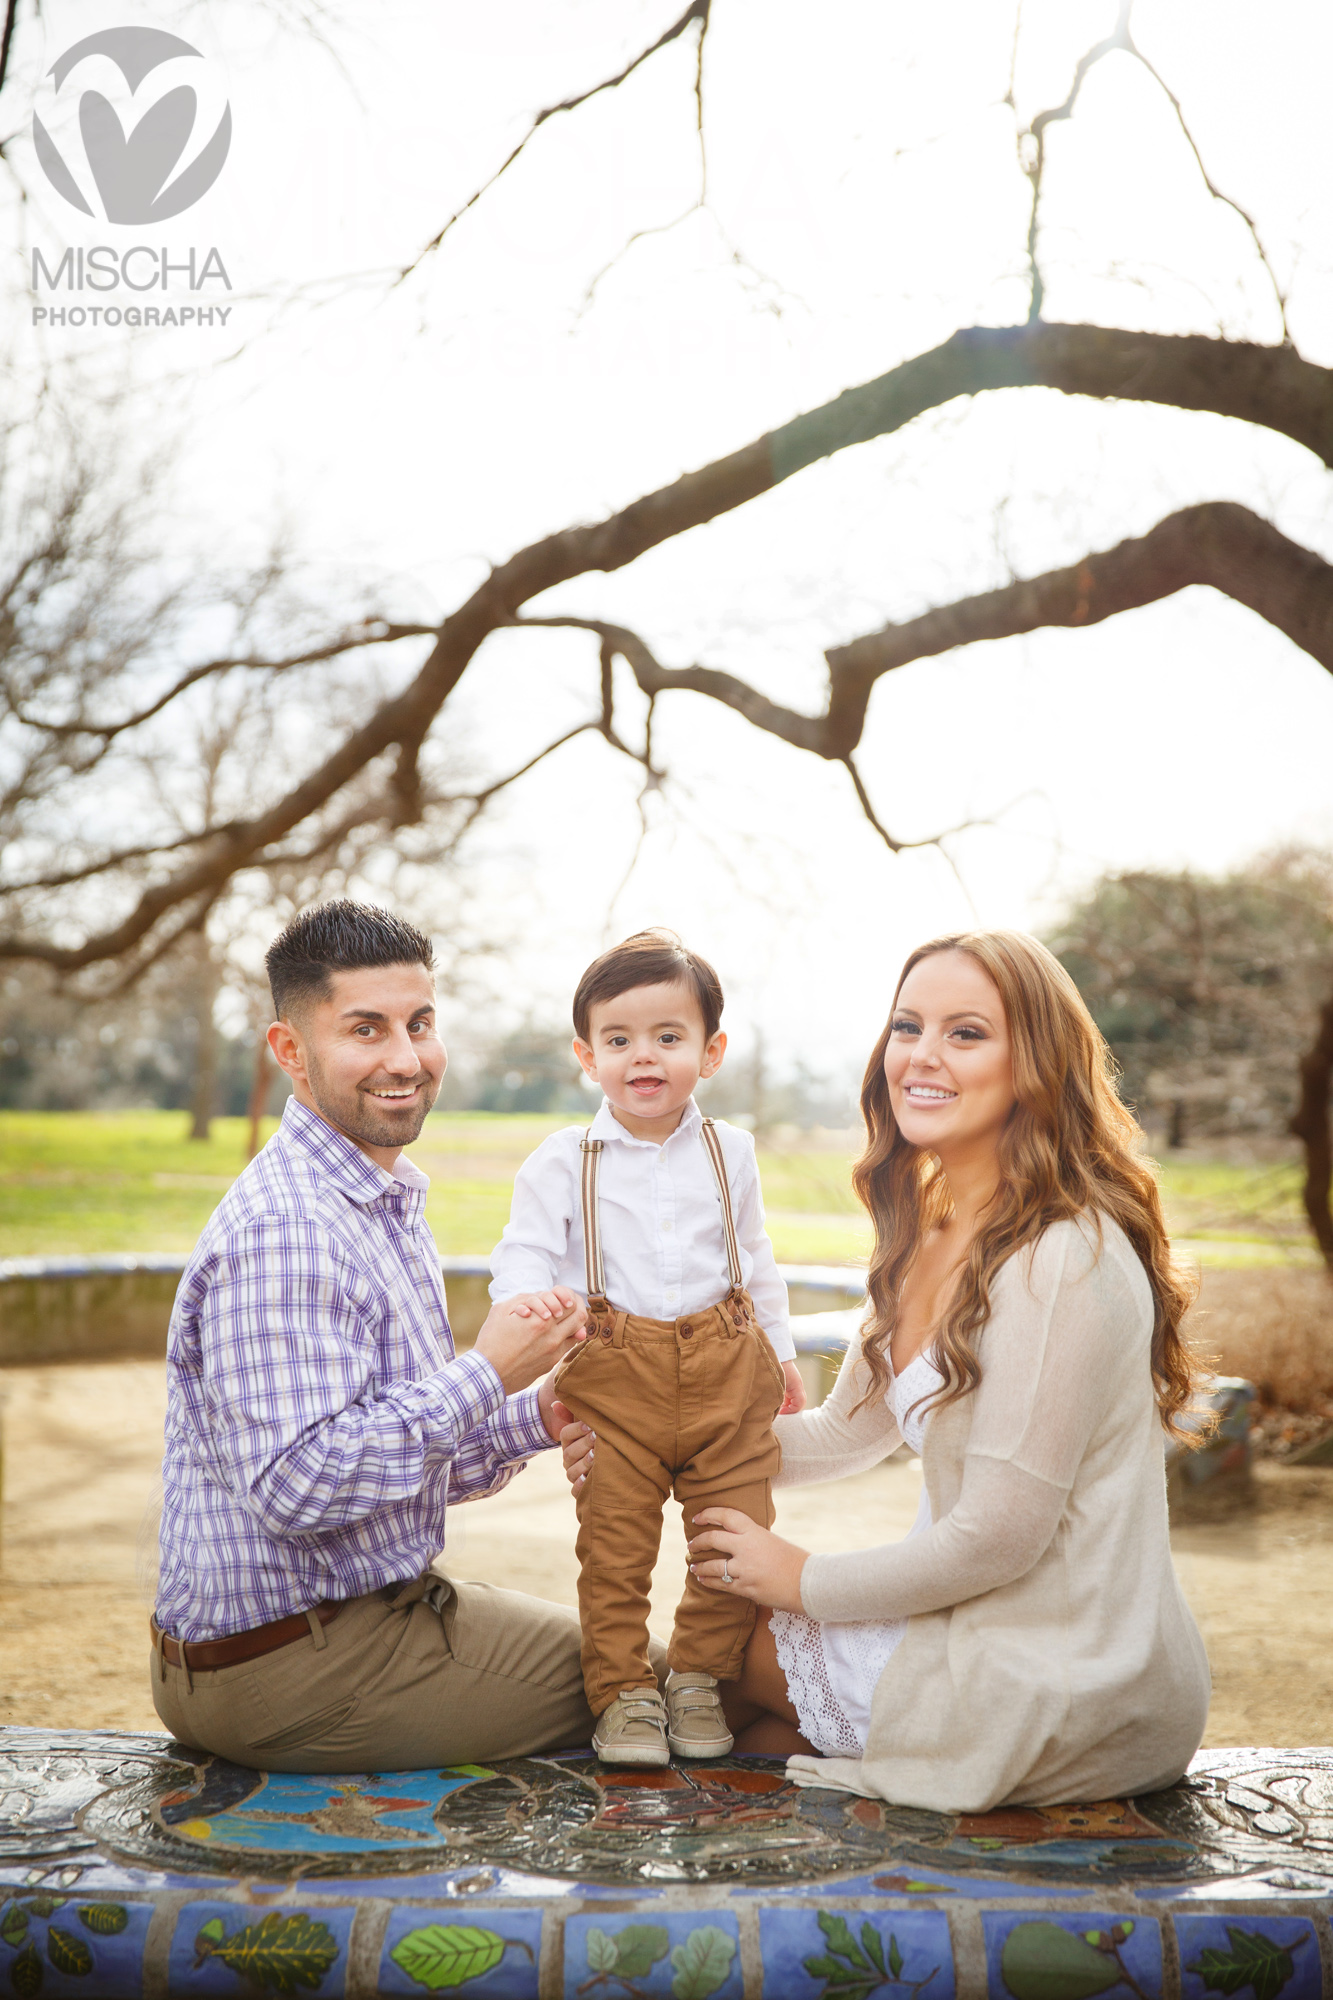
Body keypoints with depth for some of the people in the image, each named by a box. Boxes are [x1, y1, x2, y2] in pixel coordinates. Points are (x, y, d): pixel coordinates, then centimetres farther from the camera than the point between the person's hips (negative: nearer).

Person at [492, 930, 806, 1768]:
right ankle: (622, 1690, 17)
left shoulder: (730, 1150, 9)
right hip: (611, 1373, -2)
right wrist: (529, 1307, -25)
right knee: (614, 1545, 1)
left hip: (725, 1362, 2)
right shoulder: (564, 1161, 1)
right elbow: (526, 1251, -3)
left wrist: (780, 1350, 22)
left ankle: (700, 1676, 23)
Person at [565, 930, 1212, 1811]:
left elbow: (996, 1537, -22)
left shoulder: (1061, 1261, -23)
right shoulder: (931, 1236, 7)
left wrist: (807, 1580, -8)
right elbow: (846, 1431, 15)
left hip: (1063, 1693, -9)